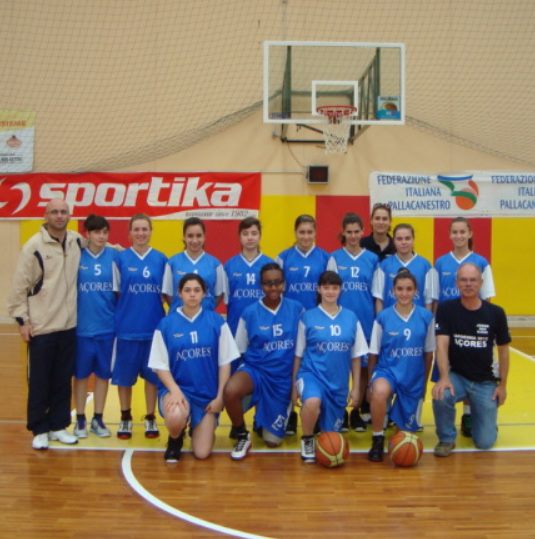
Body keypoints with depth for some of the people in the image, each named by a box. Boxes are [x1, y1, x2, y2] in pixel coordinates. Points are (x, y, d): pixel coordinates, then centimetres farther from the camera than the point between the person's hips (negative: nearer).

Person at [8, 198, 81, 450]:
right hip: (41, 327, -4)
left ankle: (58, 425, 24)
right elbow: (20, 286, -7)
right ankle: (39, 430, 17)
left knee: (63, 381, 12)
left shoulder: (77, 241, 3)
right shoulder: (34, 246, -9)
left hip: (69, 325, 4)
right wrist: (22, 318, -9)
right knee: (39, 382, 5)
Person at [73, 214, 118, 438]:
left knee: (103, 373, 10)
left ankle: (98, 419, 23)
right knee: (81, 374, 9)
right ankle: (80, 419, 23)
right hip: (82, 326, -1)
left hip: (107, 325, 1)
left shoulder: (114, 256, 0)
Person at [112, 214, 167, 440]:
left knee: (152, 374, 8)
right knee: (124, 375, 7)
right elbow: (114, 292, 4)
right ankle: (125, 418, 22)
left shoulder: (160, 259, 4)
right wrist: (124, 311, -6)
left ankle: (150, 419, 21)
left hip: (153, 326, 1)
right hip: (127, 327, -1)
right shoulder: (120, 258, 0)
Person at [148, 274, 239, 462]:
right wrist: (175, 391, -18)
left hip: (207, 394, 1)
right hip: (176, 388, -1)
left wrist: (219, 397, -4)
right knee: (176, 417, -35)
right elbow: (161, 366, -2)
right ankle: (175, 439, 4)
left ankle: (199, 428, 32)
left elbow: (225, 362, 1)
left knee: (201, 453, -5)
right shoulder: (166, 324, -4)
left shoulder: (216, 322, -3)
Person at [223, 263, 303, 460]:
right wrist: (242, 375, -8)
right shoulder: (250, 313, -7)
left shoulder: (296, 309, -4)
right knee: (230, 391, -37)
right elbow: (240, 351, 2)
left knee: (272, 441, 4)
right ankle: (242, 435, -7)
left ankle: (261, 422, 41)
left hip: (284, 377, 1)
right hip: (255, 369, -1)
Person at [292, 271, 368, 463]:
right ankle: (307, 439, -6)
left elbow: (355, 356, 7)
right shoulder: (308, 317, -3)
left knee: (331, 432, 8)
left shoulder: (351, 318, 3)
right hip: (311, 373, -3)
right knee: (312, 402, -36)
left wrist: (356, 387, 6)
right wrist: (294, 385, 4)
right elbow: (298, 355, 3)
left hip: (339, 382, 3)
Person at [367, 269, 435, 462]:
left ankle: (397, 416, 46)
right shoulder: (383, 317, -8)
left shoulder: (426, 316, -5)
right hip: (387, 370, -2)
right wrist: (371, 381, 2)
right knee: (379, 391, -38)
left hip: (414, 378, 2)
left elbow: (429, 352, 5)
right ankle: (378, 439, -15)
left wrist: (424, 382, 11)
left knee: (406, 429, 8)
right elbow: (374, 353, 0)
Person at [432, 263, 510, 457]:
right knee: (441, 396, -35)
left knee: (485, 442, -4)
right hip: (457, 376, -1)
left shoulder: (496, 313, -5)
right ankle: (446, 439, -7)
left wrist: (502, 385, 2)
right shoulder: (446, 309, -9)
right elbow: (442, 345, -19)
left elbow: (503, 350, 4)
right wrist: (444, 377, -33)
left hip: (485, 381, 1)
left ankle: (481, 416, 32)